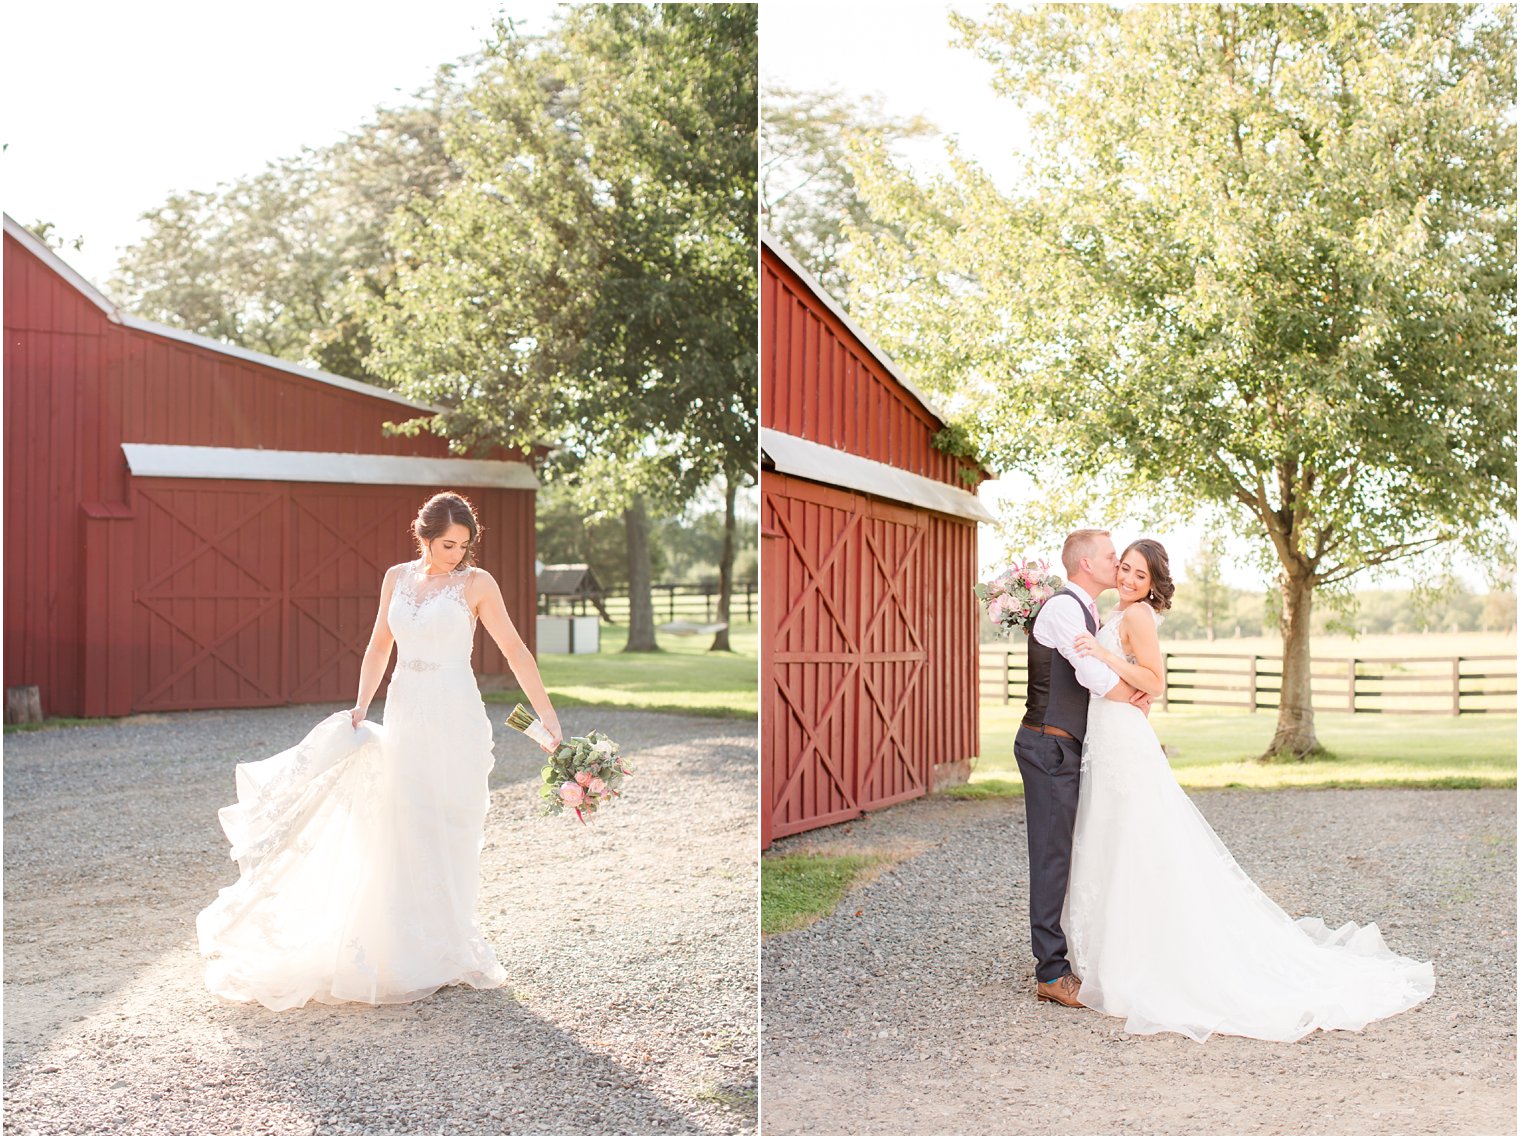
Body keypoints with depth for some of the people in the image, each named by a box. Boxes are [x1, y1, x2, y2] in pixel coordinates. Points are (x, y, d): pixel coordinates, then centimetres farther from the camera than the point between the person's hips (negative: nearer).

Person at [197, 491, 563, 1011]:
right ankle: (408, 951, 19)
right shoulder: (396, 578, 8)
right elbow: (380, 646, 13)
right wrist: (361, 706, 2)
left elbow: (514, 650, -7)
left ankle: (443, 953, 15)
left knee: (447, 834, 1)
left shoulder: (476, 583, -5)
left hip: (454, 720, -4)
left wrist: (548, 715, -13)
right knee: (401, 834, 7)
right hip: (404, 715, 4)